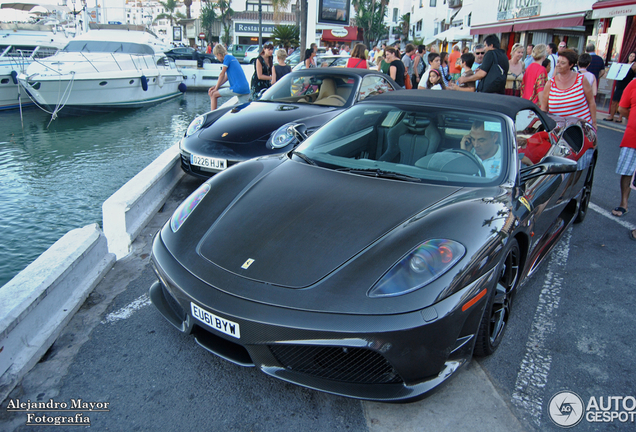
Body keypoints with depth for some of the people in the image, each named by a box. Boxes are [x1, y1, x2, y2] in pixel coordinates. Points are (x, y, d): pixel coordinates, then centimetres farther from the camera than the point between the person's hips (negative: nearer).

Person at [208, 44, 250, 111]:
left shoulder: (227, 57, -3)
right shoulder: (233, 58, 23)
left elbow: (222, 75, -3)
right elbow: (227, 77, 25)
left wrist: (216, 89, 5)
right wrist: (215, 86, 19)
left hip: (237, 89, -9)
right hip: (246, 89, 9)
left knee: (213, 95, 2)